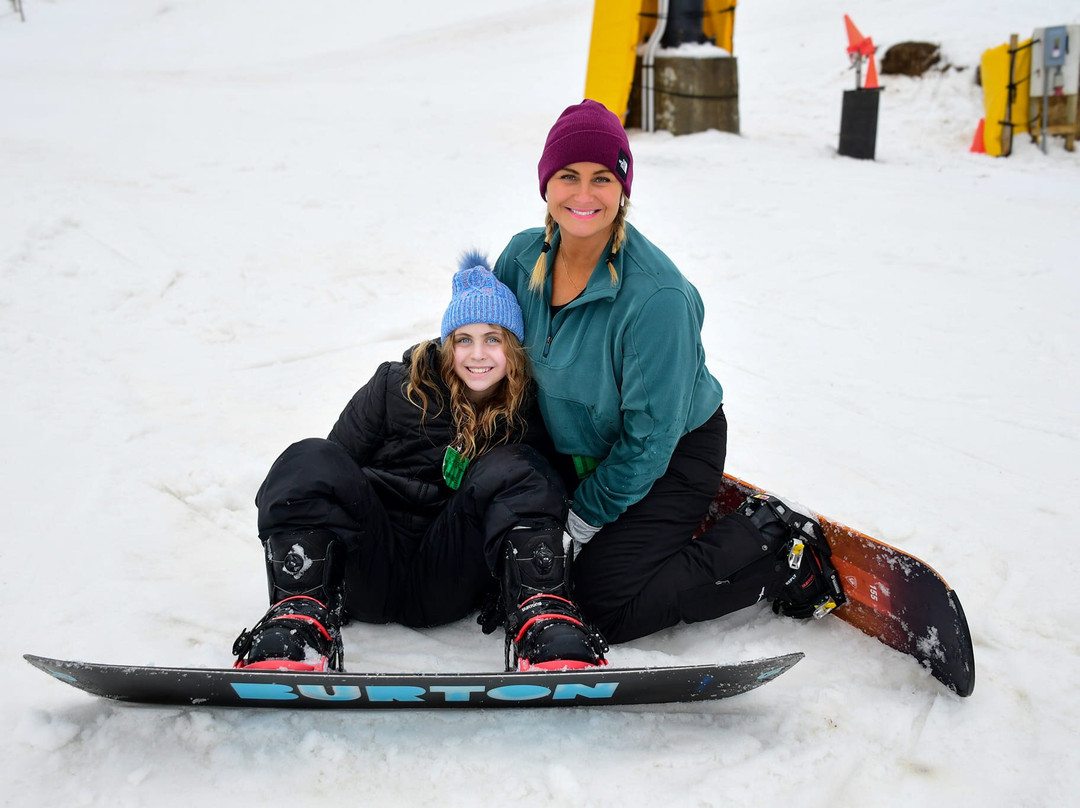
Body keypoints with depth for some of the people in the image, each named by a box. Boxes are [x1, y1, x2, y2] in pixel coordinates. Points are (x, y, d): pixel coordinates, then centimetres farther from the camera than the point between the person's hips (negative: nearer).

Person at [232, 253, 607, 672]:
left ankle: (542, 622, -37)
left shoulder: (530, 414, 11)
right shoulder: (395, 386, 10)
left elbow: (550, 498, 11)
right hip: (370, 568, 1)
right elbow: (339, 464, 9)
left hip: (448, 581, 0)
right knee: (309, 460, -24)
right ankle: (304, 620, -40)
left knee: (514, 470, -22)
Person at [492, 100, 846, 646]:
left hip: (674, 454, -6)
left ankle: (779, 552, -1)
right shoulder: (522, 258, -12)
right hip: (577, 449, 7)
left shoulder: (658, 297, -31)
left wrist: (586, 515, -16)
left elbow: (650, 433, -24)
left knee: (605, 606, -14)